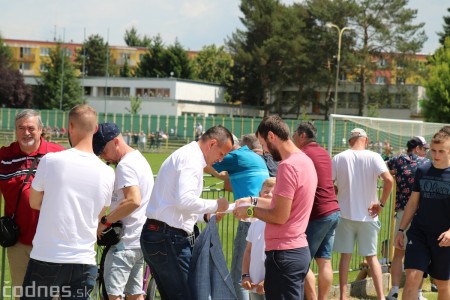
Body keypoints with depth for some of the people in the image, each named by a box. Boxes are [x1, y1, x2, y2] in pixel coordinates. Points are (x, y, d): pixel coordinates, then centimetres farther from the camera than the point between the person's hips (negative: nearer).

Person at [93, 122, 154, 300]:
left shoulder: (125, 165, -16)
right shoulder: (140, 160, 16)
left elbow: (133, 200, -30)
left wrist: (105, 221, -22)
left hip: (125, 241, -10)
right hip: (140, 239, 10)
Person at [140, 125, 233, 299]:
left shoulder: (183, 155, 21)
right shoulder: (192, 158, -12)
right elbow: (185, 200, -25)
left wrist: (206, 214, 15)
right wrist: (214, 205, -12)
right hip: (169, 239, -11)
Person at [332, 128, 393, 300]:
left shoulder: (339, 158, -2)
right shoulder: (373, 157, -7)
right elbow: (389, 180, -19)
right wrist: (381, 204, -9)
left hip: (345, 214, 1)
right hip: (368, 215, -1)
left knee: (345, 256, 10)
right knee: (371, 256, 10)